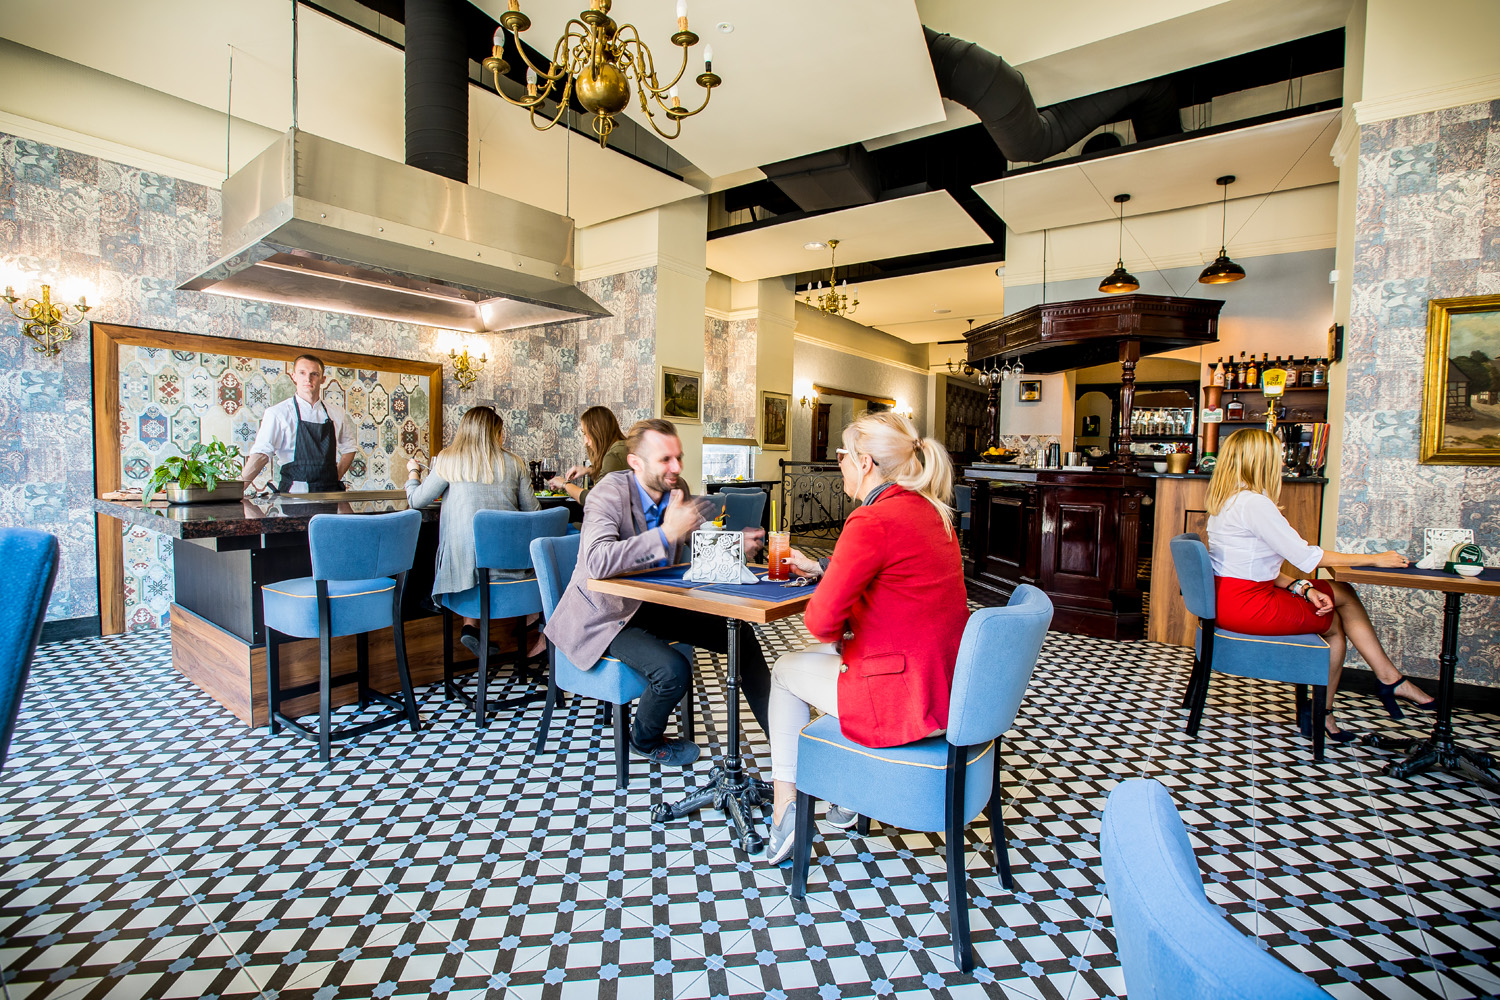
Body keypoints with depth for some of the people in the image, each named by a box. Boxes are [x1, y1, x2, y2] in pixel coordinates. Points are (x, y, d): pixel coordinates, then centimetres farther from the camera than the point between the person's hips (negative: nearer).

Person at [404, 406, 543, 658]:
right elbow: (532, 510, 9)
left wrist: (413, 472, 28)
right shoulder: (514, 463, 5)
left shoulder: (448, 461, 2)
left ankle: (470, 626, 11)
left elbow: (417, 500, 8)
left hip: (465, 558, -1)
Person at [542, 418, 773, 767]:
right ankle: (645, 740, 8)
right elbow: (597, 563, -39)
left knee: (740, 635, -1)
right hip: (606, 616, -7)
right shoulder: (610, 492, -23)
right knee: (674, 670, -28)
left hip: (655, 604, 7)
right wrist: (666, 533, -38)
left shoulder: (677, 489, -2)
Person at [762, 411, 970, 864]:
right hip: (946, 686, 8)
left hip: (903, 699, -8)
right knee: (826, 655, 29)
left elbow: (821, 619, -23)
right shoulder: (931, 512, 6)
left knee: (787, 670, 16)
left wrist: (837, 637, -1)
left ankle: (784, 808, 28)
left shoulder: (872, 521, -22)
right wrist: (820, 568, 24)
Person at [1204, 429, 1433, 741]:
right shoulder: (1253, 502, -19)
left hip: (1231, 598, 9)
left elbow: (1257, 564, 13)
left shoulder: (1227, 499, 12)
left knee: (1342, 594, 14)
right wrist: (1373, 558, -6)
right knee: (1333, 622, 11)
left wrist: (1302, 588, 4)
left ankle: (1389, 679, 19)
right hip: (1246, 605, -9)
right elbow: (1303, 556, -16)